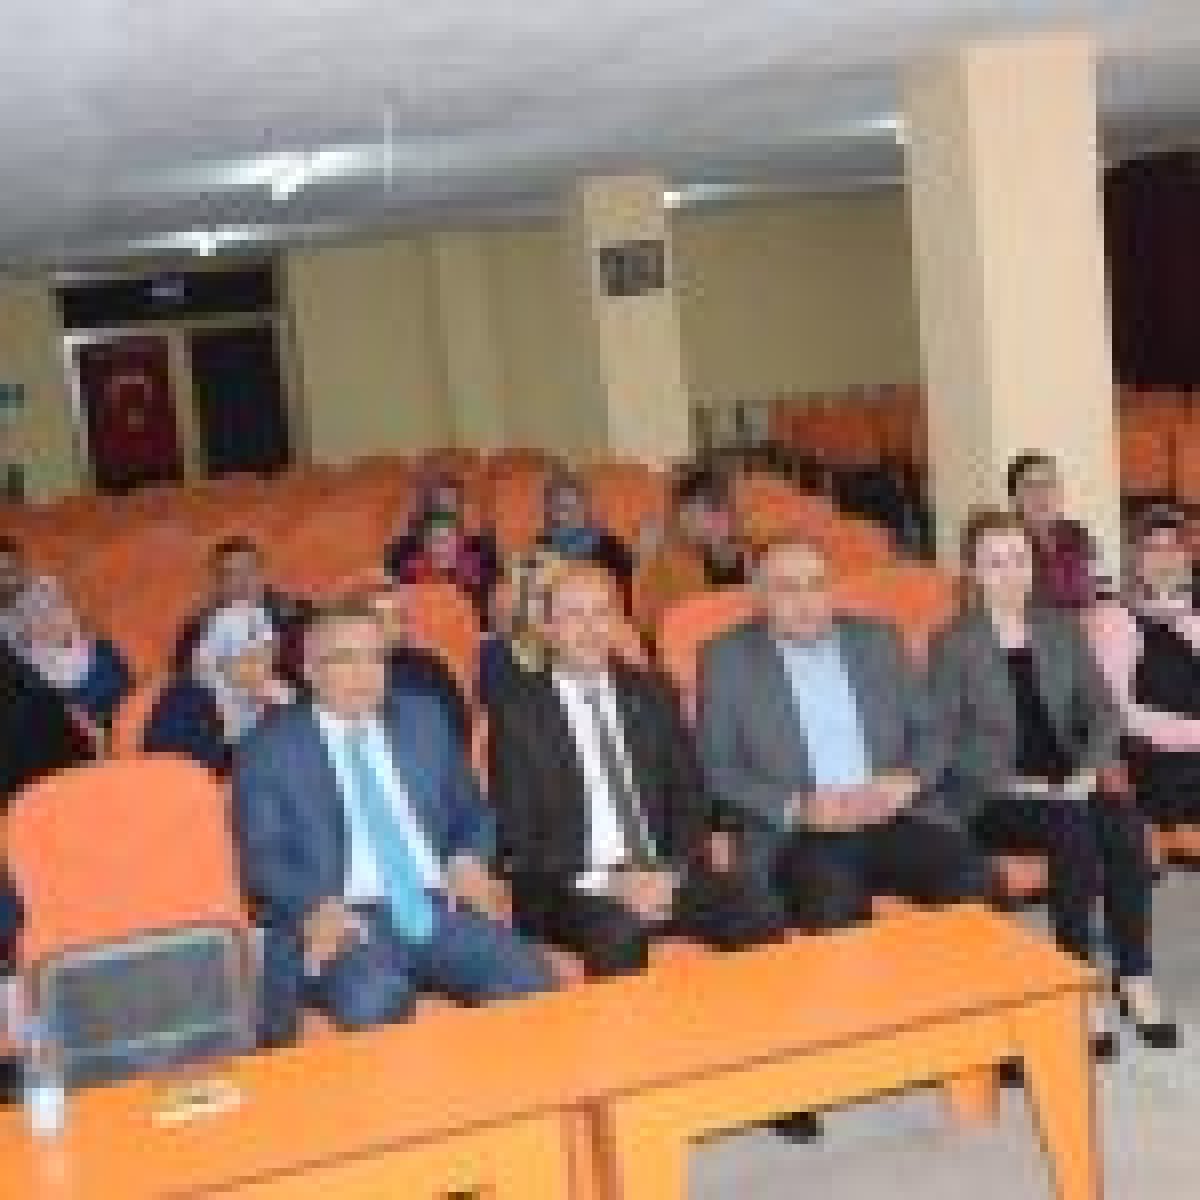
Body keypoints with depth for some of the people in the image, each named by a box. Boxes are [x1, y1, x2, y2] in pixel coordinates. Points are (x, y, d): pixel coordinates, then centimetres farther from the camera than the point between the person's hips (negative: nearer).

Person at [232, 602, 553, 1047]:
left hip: (440, 908, 4)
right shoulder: (269, 748, 9)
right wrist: (316, 906, -18)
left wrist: (470, 861, 3)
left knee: (531, 985, -24)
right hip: (346, 920, -3)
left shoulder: (424, 720, 20)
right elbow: (262, 857, 1)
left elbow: (470, 812, 26)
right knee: (372, 1004, -37)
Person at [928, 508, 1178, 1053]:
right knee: (1073, 829, -32)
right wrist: (1012, 783, -16)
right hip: (992, 797, -4)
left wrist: (1089, 770, -8)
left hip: (1069, 783, 4)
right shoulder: (952, 645, 1)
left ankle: (1134, 981, -22)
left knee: (1125, 824, -27)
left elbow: (1103, 711, 11)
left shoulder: (1061, 628, 14)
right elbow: (942, 741, -6)